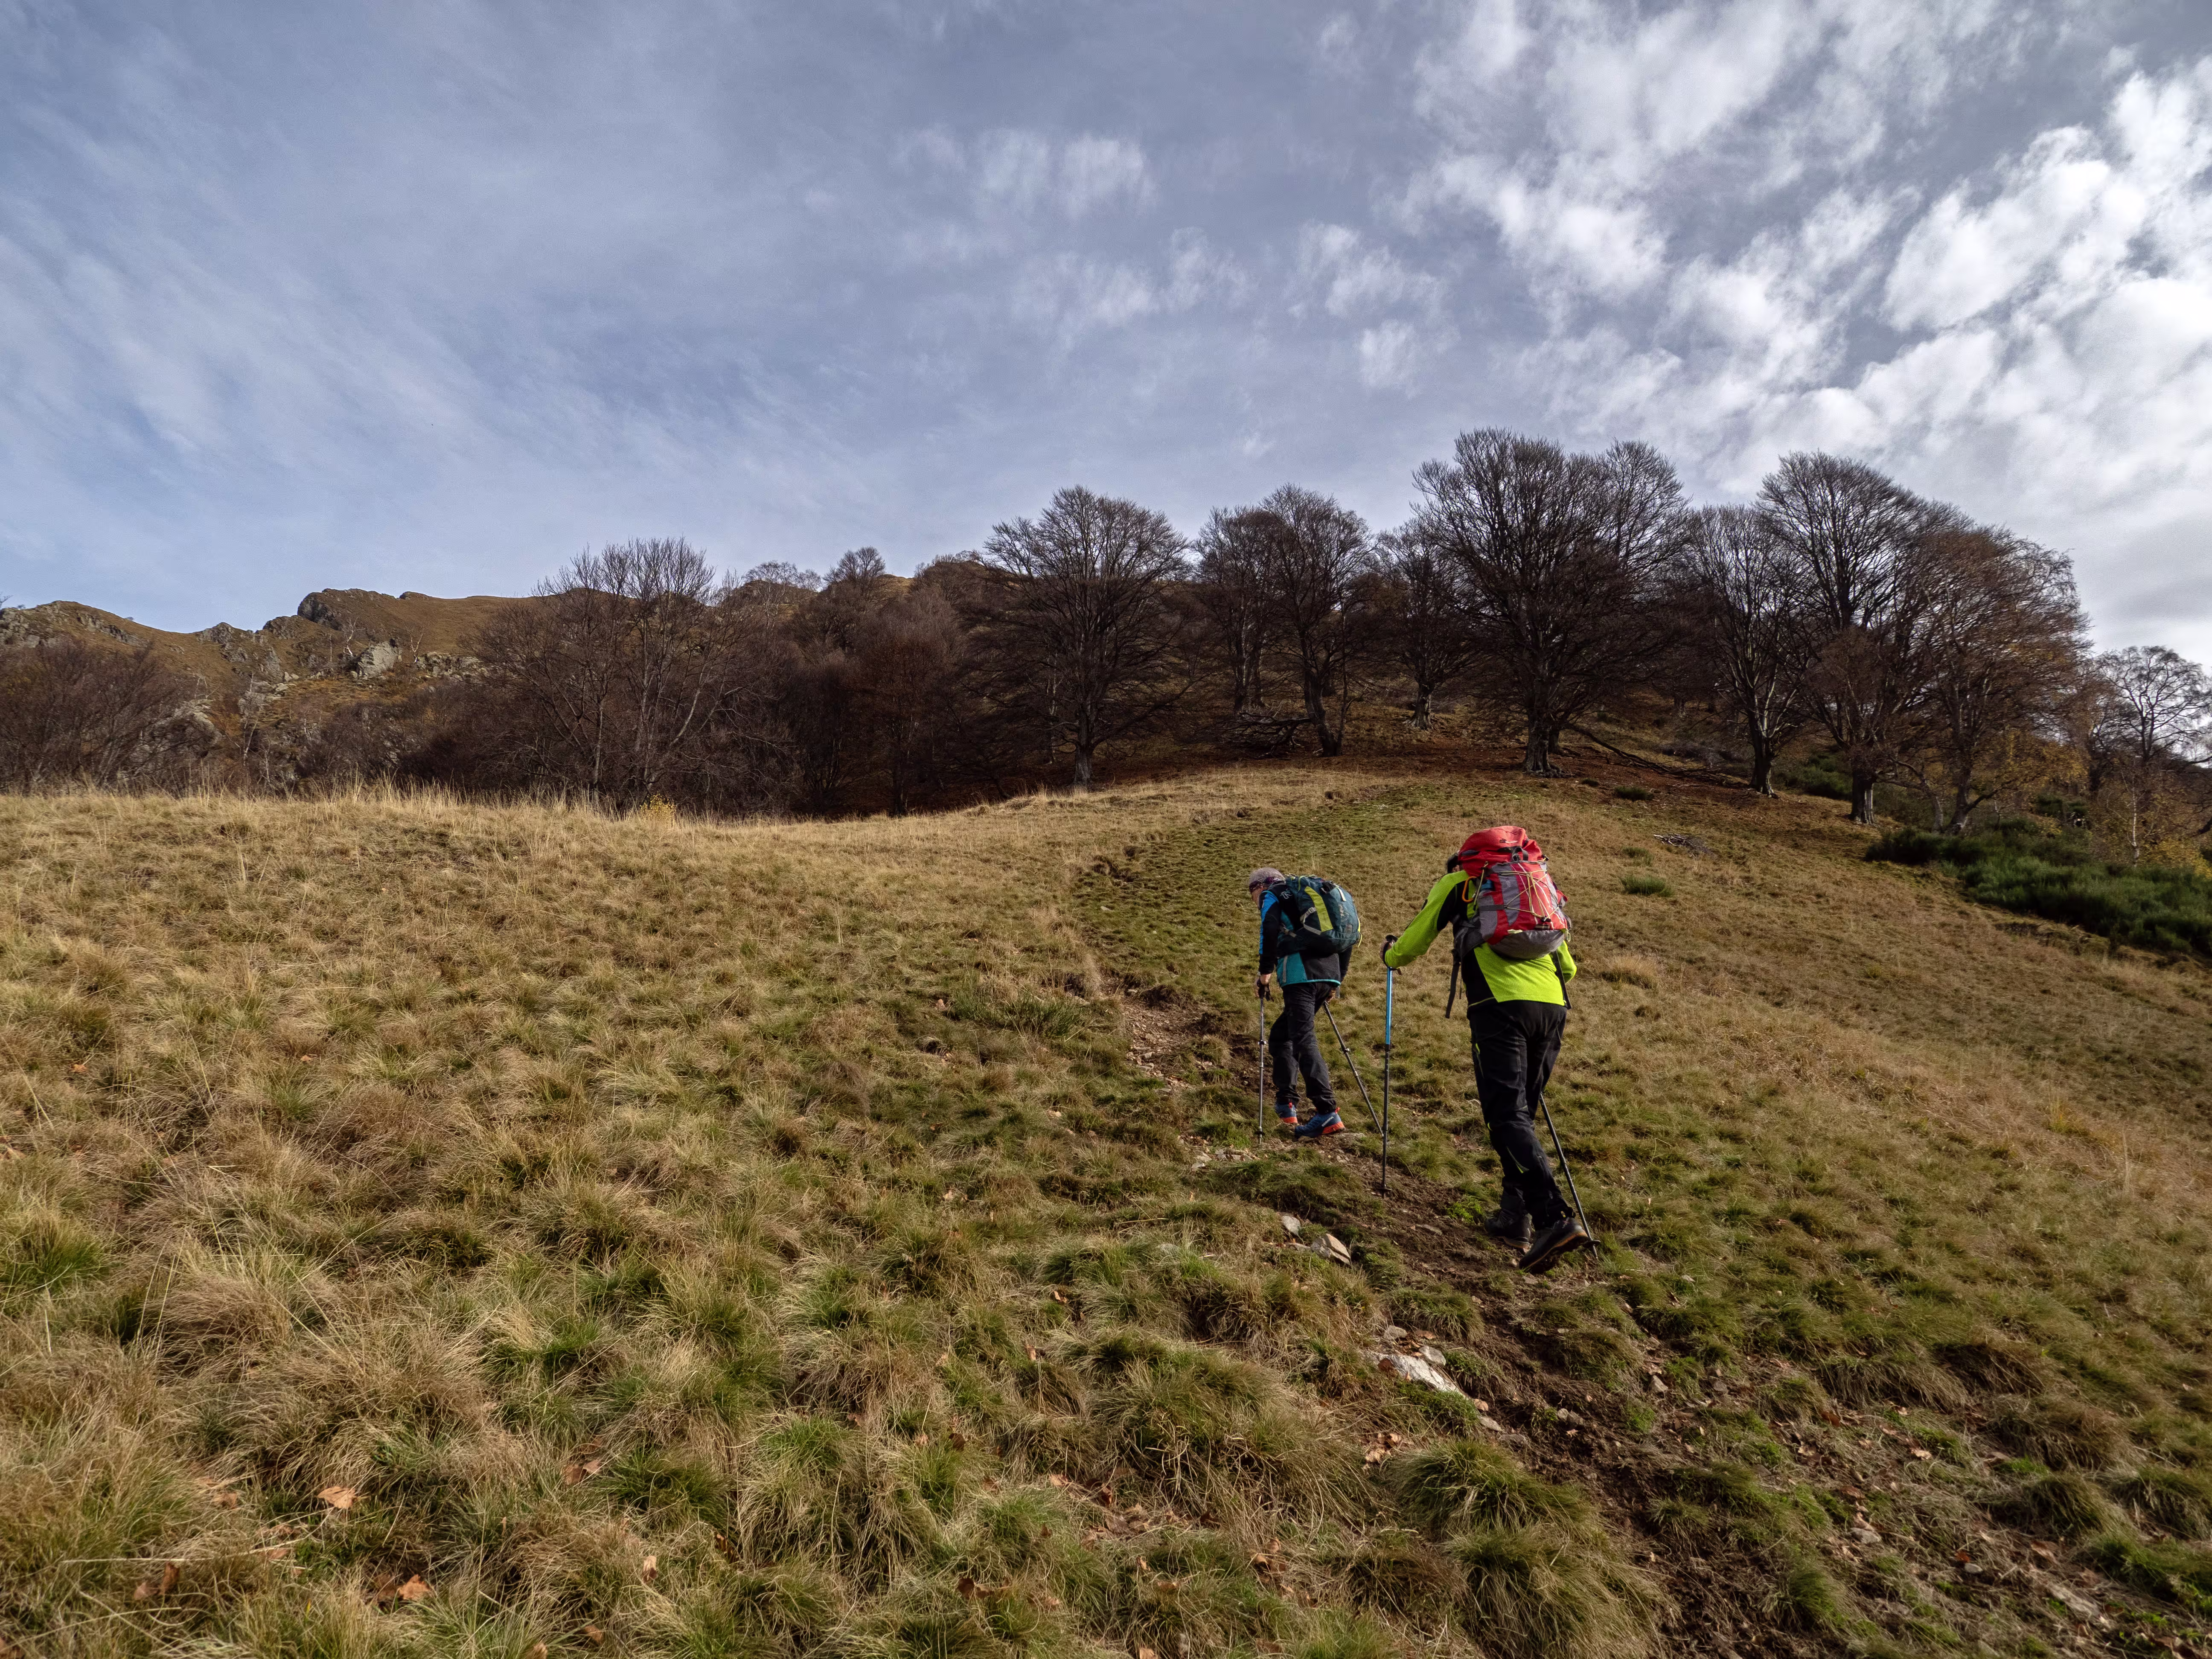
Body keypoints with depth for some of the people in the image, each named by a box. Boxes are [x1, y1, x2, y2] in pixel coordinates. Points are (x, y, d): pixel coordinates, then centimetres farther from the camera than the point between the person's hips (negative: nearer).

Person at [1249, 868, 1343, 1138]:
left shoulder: (1271, 896, 11)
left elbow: (1270, 932, -10)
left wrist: (1266, 971, -3)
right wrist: (1336, 981, 27)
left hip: (1301, 976, -8)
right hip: (1329, 976, 8)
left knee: (1304, 1040, -14)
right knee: (1281, 1034, 17)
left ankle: (1327, 1114, -24)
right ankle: (1286, 1106, 15)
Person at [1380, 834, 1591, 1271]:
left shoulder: (1456, 883, 16)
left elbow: (1415, 940, 21)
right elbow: (1568, 966, 32)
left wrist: (1392, 955, 43)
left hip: (1501, 1006, -5)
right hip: (1553, 1007, 5)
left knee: (1508, 1115, -9)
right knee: (1523, 1112, 15)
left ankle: (1555, 1218, -22)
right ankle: (1515, 1216, 16)